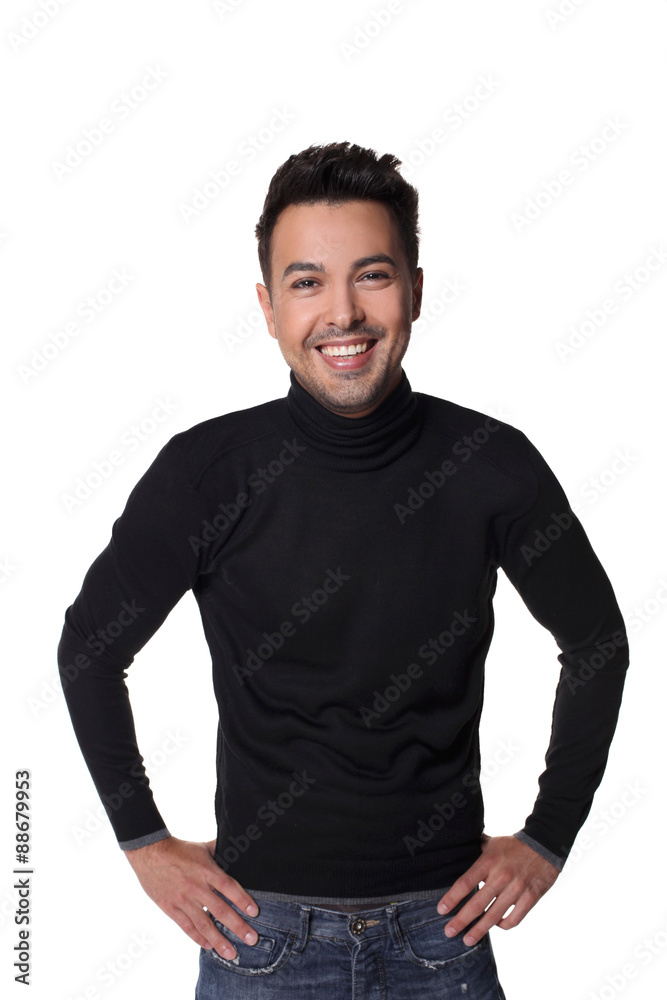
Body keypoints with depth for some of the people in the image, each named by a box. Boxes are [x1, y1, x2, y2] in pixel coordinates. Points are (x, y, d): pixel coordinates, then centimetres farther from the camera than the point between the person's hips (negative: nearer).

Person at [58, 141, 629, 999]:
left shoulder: (492, 466, -10)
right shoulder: (206, 472, -12)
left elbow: (598, 644, 4)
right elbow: (88, 649, 1)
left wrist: (549, 837, 4)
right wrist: (145, 841, 1)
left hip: (442, 922, 1)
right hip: (262, 926, 0)